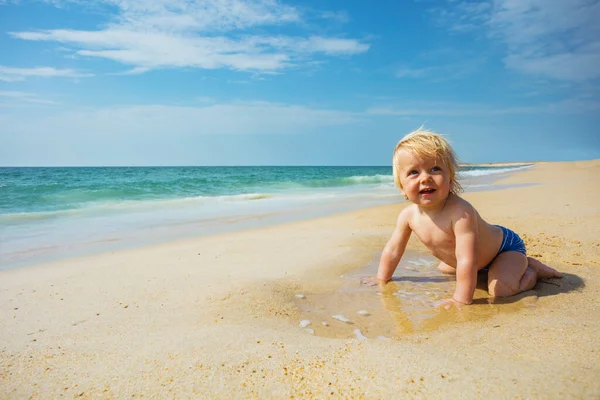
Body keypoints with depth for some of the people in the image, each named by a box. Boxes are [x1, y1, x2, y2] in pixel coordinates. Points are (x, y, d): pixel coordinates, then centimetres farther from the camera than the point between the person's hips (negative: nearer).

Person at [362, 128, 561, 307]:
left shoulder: (460, 212, -41)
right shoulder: (408, 215, -19)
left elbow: (467, 260, -43)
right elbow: (393, 249, -5)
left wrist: (461, 299, -40)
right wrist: (382, 279, 2)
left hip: (507, 246, -7)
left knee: (499, 289, -28)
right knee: (444, 268, 26)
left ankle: (532, 269, 2)